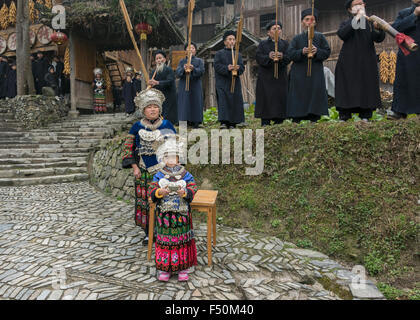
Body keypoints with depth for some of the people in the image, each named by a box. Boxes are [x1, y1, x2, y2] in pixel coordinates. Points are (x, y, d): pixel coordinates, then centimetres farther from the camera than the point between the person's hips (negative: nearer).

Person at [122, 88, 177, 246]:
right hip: (144, 172, 1)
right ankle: (148, 233, 23)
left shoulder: (167, 125, 1)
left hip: (163, 171, -1)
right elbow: (128, 147, 5)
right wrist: (135, 167, -2)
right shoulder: (137, 127, 2)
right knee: (145, 201, 7)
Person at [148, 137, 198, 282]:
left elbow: (193, 189, -6)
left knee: (182, 240, 8)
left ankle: (183, 267, 23)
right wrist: (160, 192, -24)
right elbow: (151, 191, -4)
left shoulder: (185, 175, 0)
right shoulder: (159, 175, 2)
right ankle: (164, 268, 22)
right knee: (164, 240, 7)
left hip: (182, 213, 0)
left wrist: (184, 192, -26)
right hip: (164, 213, 0)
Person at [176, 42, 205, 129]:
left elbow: (201, 71, -6)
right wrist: (183, 69, -23)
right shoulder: (182, 61, 15)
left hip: (195, 86, -1)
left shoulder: (199, 61, 12)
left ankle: (195, 122, -2)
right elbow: (178, 73, -1)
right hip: (184, 86, 1)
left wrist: (193, 69, -27)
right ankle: (185, 121, -3)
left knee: (196, 103, -5)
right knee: (184, 104, -5)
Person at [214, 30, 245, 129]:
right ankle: (223, 122, -15)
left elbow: (242, 67, 8)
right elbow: (217, 66, -6)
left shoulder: (238, 55, 19)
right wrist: (227, 68, -22)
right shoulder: (219, 53, 8)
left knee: (235, 102, 0)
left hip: (235, 83, 4)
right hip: (223, 83, -4)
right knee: (223, 102, -13)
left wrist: (238, 68, -15)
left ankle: (232, 123, 7)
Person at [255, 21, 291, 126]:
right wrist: (269, 57, -25)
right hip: (266, 77, -2)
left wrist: (282, 57, -24)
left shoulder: (285, 44, 15)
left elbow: (289, 57, -1)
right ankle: (265, 121, -5)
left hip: (280, 77, 2)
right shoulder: (263, 44, 12)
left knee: (280, 98, -2)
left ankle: (278, 121, 3)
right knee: (266, 98, -7)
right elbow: (259, 57, -5)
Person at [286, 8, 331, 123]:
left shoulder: (320, 37, 13)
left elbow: (327, 52, 6)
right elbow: (290, 53, -1)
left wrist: (317, 51, -14)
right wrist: (301, 52, -19)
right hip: (299, 73, -1)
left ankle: (314, 119, -1)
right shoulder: (297, 38, 12)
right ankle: (296, 121, -4)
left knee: (315, 95, -5)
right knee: (298, 96, -6)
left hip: (315, 72, 1)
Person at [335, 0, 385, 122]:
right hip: (349, 63, -2)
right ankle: (344, 115, -2)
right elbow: (341, 34, -13)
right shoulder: (346, 24, 10)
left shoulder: (370, 22, 14)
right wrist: (356, 19, -16)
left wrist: (378, 29, -19)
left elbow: (379, 39, 1)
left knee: (367, 86, -1)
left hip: (367, 63, 2)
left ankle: (365, 115, 4)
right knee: (348, 87, -6)